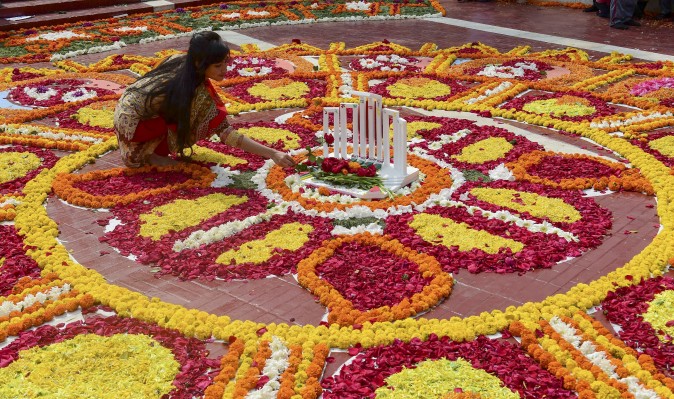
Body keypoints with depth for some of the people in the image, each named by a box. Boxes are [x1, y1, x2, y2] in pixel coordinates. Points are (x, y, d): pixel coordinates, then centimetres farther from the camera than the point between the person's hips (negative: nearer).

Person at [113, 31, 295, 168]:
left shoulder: (180, 60, -7)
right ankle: (149, 154, -5)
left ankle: (150, 148, 9)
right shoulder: (198, 94, -28)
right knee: (213, 118, -15)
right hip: (132, 123, -8)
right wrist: (272, 153, -32)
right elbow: (227, 134, -29)